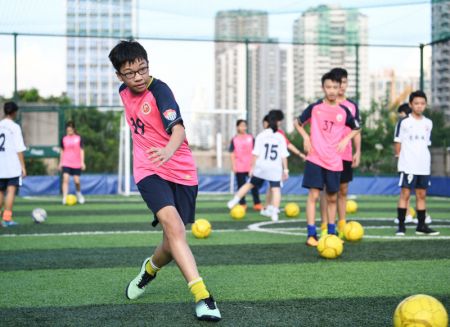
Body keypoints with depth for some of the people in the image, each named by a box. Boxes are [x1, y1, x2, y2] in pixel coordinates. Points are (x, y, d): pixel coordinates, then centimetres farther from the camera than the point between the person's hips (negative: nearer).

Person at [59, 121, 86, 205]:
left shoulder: (79, 138, -1)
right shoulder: (64, 139, 4)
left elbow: (81, 150, 0)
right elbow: (62, 151, 12)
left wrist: (82, 162, -6)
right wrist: (60, 162, 12)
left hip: (76, 164, -1)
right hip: (66, 163, 1)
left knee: (77, 181, 3)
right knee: (65, 179, -14)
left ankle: (79, 194, 32)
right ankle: (64, 198, -16)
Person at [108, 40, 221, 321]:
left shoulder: (159, 90, -16)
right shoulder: (124, 91, 5)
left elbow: (178, 127, -33)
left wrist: (169, 150, -53)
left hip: (181, 171, -3)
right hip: (149, 171, 3)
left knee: (171, 246, 2)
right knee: (173, 225, -25)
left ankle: (150, 268, 39)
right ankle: (202, 296, -31)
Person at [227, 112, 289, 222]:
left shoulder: (261, 136, 0)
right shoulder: (280, 137, 2)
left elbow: (256, 154, -2)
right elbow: (284, 156, -1)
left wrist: (252, 167, 4)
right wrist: (285, 169, 5)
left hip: (261, 167, 1)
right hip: (275, 169, -1)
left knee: (250, 184, 16)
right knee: (275, 189, 2)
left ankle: (234, 202, 21)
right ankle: (275, 213, -8)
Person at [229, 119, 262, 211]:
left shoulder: (250, 138, 5)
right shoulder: (234, 140, 0)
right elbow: (232, 154, 0)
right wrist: (233, 166, -6)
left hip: (251, 166, 1)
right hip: (239, 167, -1)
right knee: (241, 186, 5)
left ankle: (257, 204, 11)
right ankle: (242, 205, 12)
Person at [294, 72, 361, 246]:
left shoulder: (344, 111, 3)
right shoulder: (314, 107, -2)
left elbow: (356, 128, 18)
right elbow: (297, 122, 11)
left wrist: (345, 140, 1)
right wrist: (305, 137, -4)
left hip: (335, 161, 2)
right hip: (315, 159, -2)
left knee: (332, 198, 10)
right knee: (314, 195, -9)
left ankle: (331, 233, 22)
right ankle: (311, 235, -8)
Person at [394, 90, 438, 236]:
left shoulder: (428, 123, 10)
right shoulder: (404, 122, -3)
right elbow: (398, 143, 0)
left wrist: (425, 159, 14)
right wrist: (401, 158, -3)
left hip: (424, 166, 5)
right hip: (408, 166, -5)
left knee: (422, 195, 8)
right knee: (405, 194, -6)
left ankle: (421, 226, 14)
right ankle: (401, 226, -3)